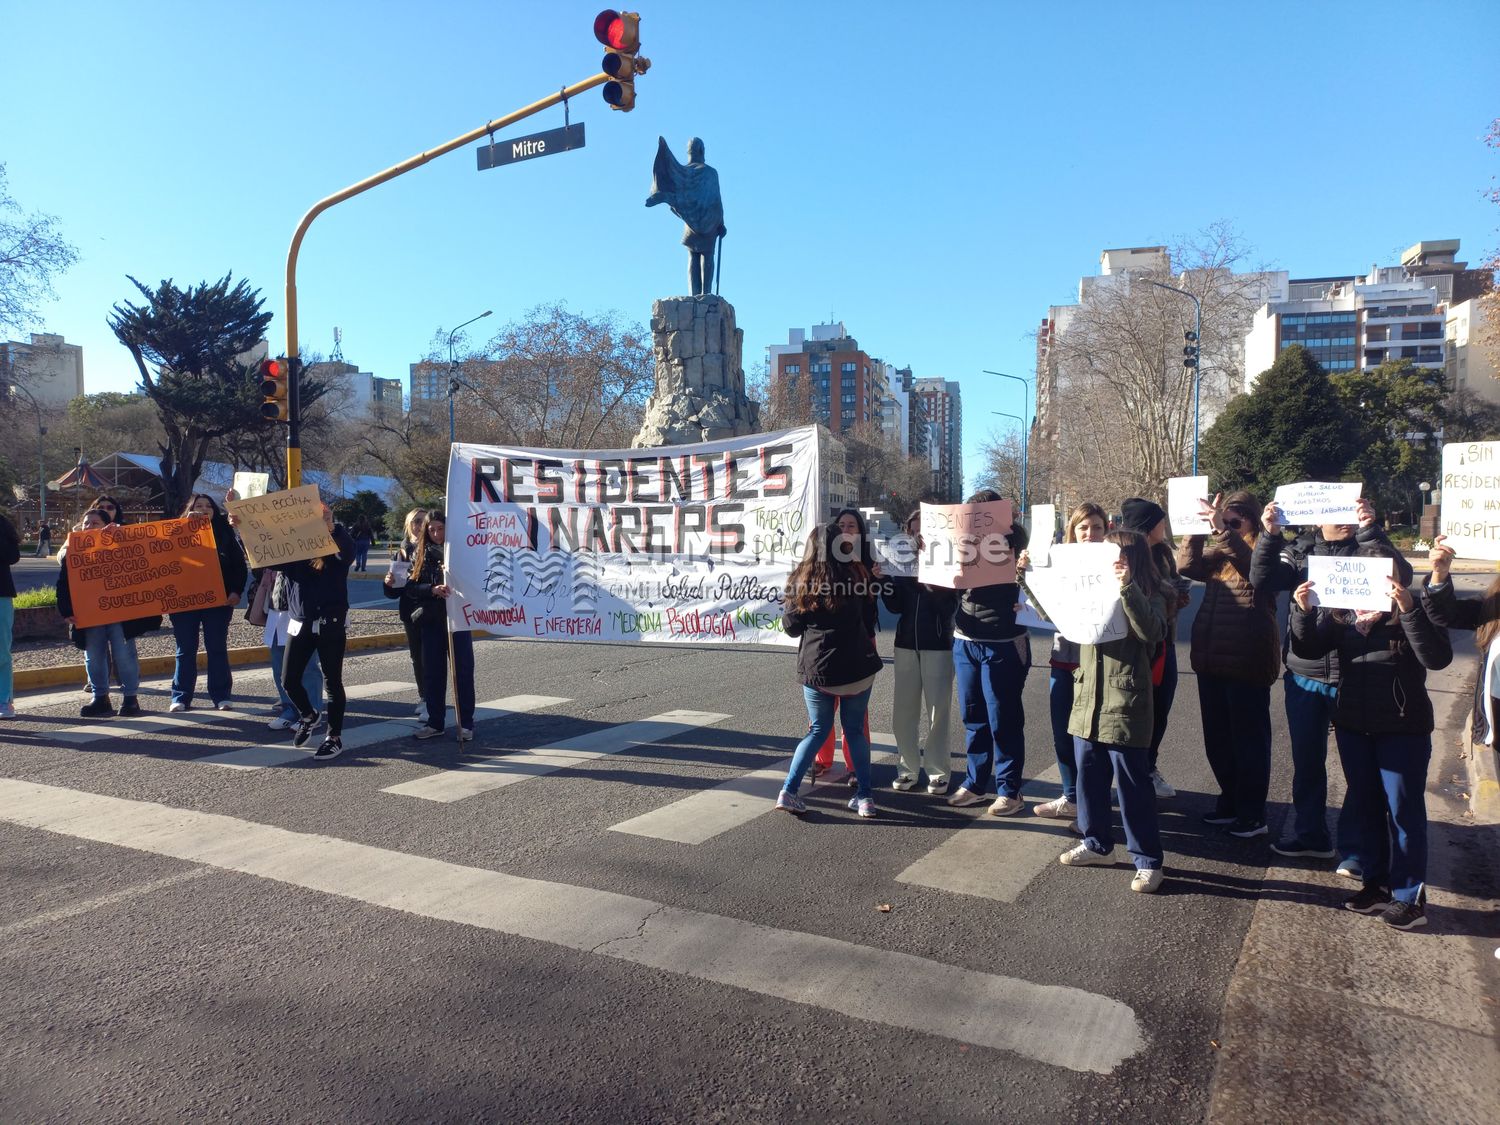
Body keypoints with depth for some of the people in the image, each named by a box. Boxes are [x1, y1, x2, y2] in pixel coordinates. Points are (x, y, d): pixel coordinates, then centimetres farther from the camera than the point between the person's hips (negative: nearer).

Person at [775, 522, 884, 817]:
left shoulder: (800, 580, -3)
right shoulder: (857, 574, -6)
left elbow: (790, 627, 3)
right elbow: (869, 620, 5)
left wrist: (787, 605, 20)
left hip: (815, 668, 1)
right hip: (856, 667, -1)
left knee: (818, 730, 15)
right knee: (855, 731, 14)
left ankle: (788, 791, 4)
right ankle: (864, 796, 12)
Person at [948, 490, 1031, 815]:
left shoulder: (1012, 542, -5)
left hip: (1003, 645, -5)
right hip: (965, 642, 5)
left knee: (1003, 720, 2)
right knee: (973, 717, 14)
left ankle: (1009, 790, 14)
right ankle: (974, 783, 26)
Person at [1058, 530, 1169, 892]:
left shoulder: (1150, 595, -7)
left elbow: (1151, 631, -26)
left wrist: (1128, 586, -33)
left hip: (1125, 707, -6)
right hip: (1087, 702, 7)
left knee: (1133, 787, 0)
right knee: (1089, 780, 15)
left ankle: (1148, 861, 11)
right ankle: (1098, 843, 31)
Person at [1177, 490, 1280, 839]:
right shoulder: (1218, 553, 12)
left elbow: (1250, 566, -27)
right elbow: (1187, 565, -2)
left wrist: (1221, 529, -35)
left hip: (1247, 662, -7)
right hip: (1211, 657, 7)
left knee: (1248, 737, 2)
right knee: (1217, 736, 15)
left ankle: (1253, 815, 12)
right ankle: (1230, 801, 28)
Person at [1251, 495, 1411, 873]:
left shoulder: (1368, 547, -3)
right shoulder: (1299, 549, 3)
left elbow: (1401, 577, -20)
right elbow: (1262, 580, -9)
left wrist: (1370, 530, -27)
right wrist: (1270, 535, -21)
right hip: (1304, 675, 3)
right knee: (1306, 760, 14)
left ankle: (1351, 847, 18)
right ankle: (1309, 835, 30)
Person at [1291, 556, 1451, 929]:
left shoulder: (1414, 610, -9)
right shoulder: (1341, 611, 2)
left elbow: (1438, 657, -23)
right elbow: (1308, 649, -5)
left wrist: (1408, 608, -34)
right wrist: (1304, 612, -22)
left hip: (1402, 729, -4)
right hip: (1353, 726, 5)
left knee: (1404, 810, 2)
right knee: (1362, 806, 14)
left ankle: (1410, 897, 13)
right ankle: (1376, 884, 28)